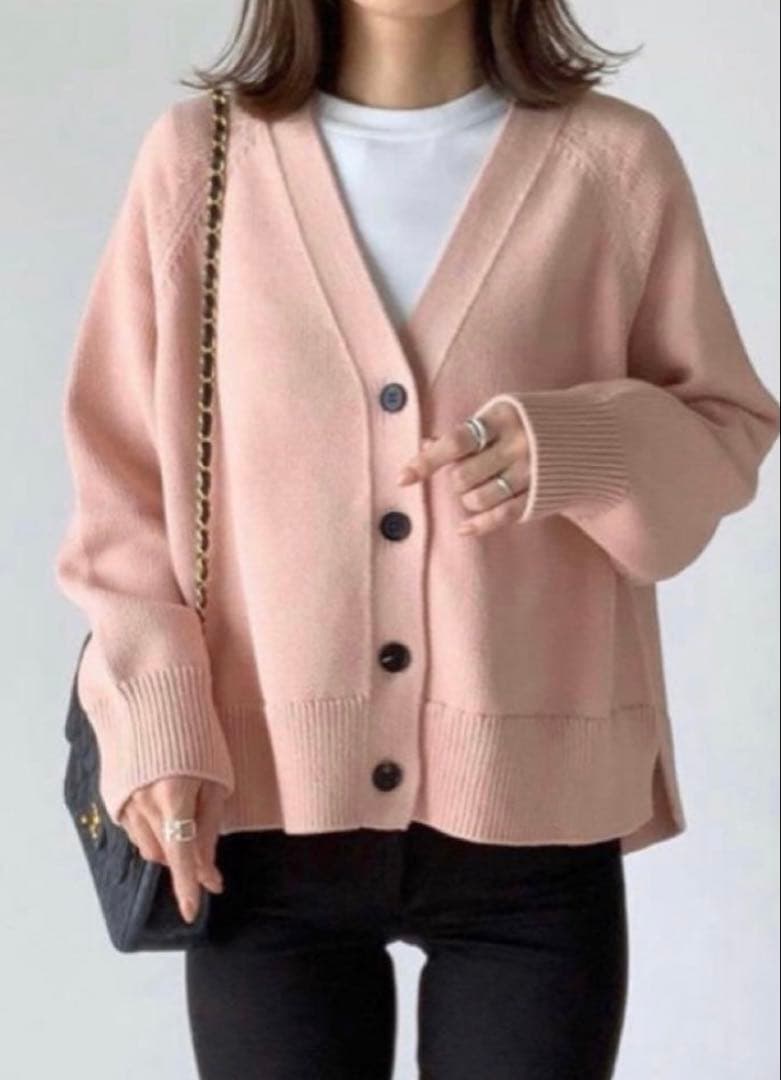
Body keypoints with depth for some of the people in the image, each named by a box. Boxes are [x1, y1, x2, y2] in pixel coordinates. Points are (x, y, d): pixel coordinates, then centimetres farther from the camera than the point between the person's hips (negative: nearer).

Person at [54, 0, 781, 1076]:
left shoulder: (614, 159, 0)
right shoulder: (198, 157, 1)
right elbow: (120, 475, 4)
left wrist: (577, 451, -14)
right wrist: (155, 726, -7)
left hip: (532, 812, 0)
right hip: (266, 810, 1)